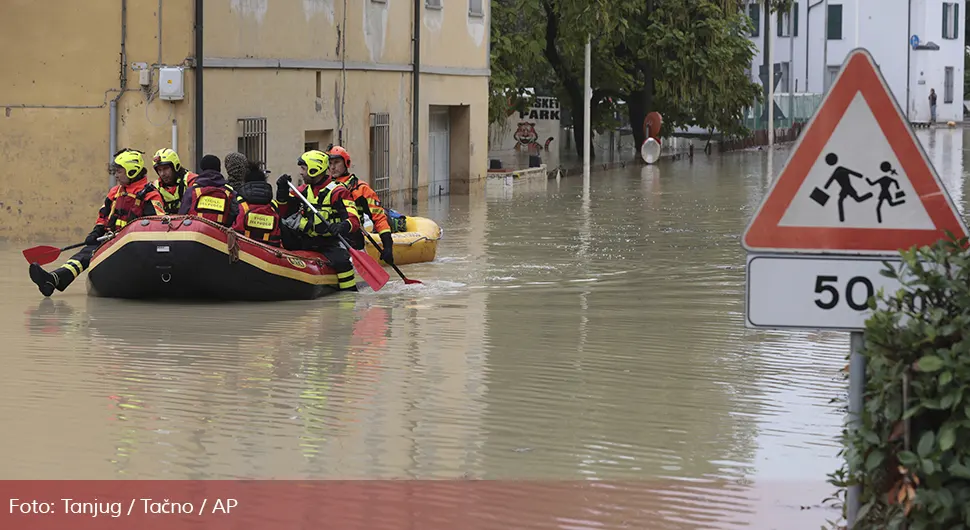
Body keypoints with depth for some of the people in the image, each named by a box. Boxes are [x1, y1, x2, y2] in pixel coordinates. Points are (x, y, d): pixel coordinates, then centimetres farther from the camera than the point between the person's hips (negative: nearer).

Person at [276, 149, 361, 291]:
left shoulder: (338, 192, -8)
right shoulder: (303, 190, 10)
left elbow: (354, 221, -17)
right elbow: (284, 214, 12)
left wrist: (344, 227, -40)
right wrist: (283, 193, -3)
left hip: (329, 242, -5)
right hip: (304, 241, 5)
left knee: (341, 260, -31)